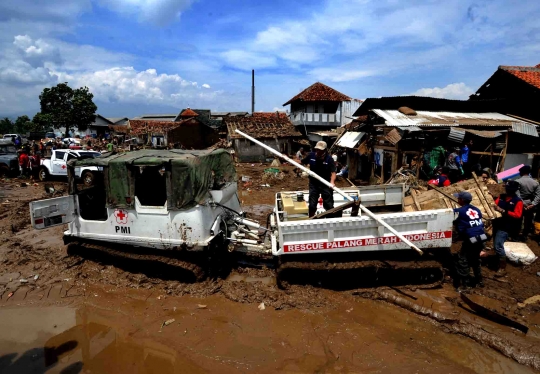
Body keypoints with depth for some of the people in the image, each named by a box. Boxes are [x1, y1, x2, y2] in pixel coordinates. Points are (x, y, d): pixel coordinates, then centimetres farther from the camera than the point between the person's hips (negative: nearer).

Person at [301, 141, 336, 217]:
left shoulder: (329, 159, -16)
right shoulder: (311, 155, -8)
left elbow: (333, 172, -20)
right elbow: (302, 162, 7)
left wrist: (332, 182, -38)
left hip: (326, 185, -2)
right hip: (313, 184, 2)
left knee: (329, 206, 9)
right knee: (312, 205, 9)